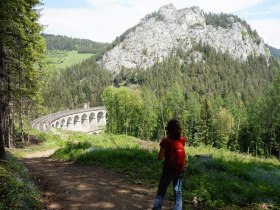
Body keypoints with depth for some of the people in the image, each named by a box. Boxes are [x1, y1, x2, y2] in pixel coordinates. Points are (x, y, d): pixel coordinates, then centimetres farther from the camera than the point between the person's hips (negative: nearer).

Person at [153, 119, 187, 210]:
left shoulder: (166, 141, -16)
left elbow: (160, 158, -11)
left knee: (160, 193, 8)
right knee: (178, 194, 11)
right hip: (180, 169, 4)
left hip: (169, 169, -4)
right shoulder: (183, 140, -3)